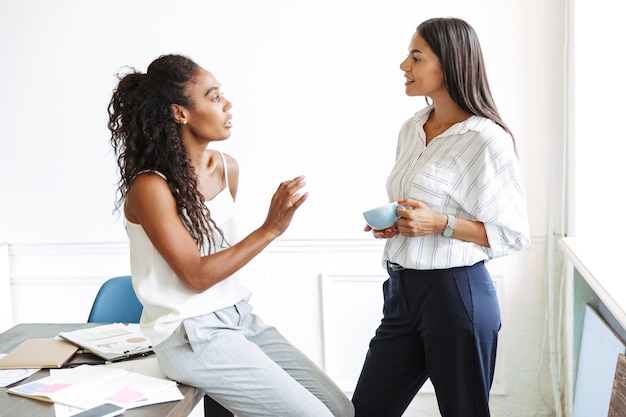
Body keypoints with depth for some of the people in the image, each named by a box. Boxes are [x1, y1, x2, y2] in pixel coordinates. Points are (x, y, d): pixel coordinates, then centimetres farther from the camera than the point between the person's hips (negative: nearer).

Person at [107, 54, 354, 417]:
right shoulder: (150, 187, -16)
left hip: (239, 317, 7)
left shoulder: (228, 168, 4)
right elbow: (195, 275, -17)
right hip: (191, 335, -7)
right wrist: (270, 229, -21)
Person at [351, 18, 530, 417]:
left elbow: (514, 235, -11)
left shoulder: (486, 139, -14)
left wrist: (440, 224, -22)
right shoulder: (411, 129, 9)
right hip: (403, 290, 7)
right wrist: (390, 223, 1)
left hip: (455, 295, -7)